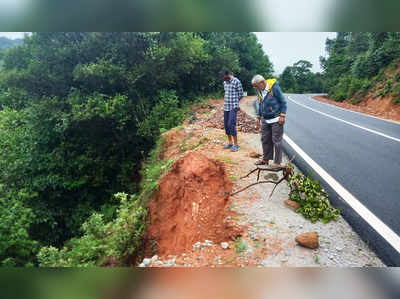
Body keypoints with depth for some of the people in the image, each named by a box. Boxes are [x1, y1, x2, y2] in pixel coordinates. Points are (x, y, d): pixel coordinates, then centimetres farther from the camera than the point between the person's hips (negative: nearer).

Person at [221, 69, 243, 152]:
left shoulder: (236, 82, -9)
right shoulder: (225, 82, 11)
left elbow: (241, 95, -3)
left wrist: (234, 103, 7)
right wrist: (226, 101, 13)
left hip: (233, 107, -7)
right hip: (226, 107, 7)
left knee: (231, 124, -13)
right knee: (226, 125, 8)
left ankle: (236, 144, -2)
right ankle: (230, 142, 22)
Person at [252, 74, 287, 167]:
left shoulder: (274, 87, -13)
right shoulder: (259, 91, 7)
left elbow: (283, 101, -9)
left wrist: (282, 115, -13)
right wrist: (258, 117, 17)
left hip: (276, 119, -7)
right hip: (265, 120, 7)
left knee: (276, 141, -1)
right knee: (265, 140, 11)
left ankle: (277, 162, 7)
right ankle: (265, 159, 24)